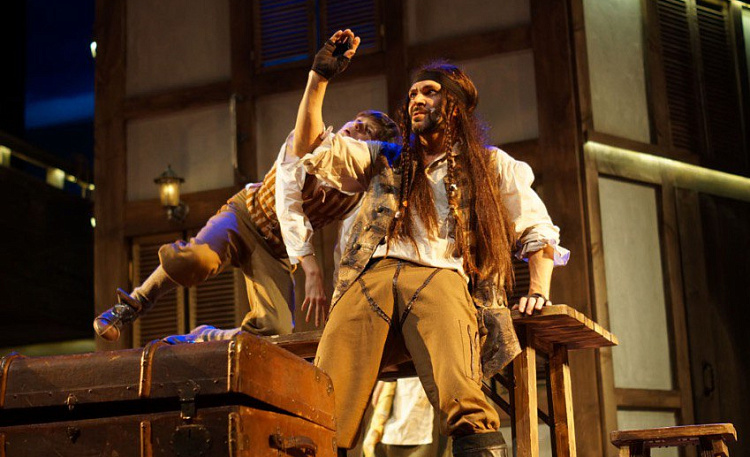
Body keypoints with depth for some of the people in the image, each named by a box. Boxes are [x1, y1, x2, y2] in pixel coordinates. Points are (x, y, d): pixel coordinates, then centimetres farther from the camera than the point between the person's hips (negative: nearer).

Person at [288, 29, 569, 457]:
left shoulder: (492, 165, 27)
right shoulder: (383, 160, 32)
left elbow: (538, 230, 23)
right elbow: (310, 148, 23)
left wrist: (539, 289, 5)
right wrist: (319, 78, 15)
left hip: (440, 277, -2)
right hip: (371, 278, 2)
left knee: (462, 402, -33)